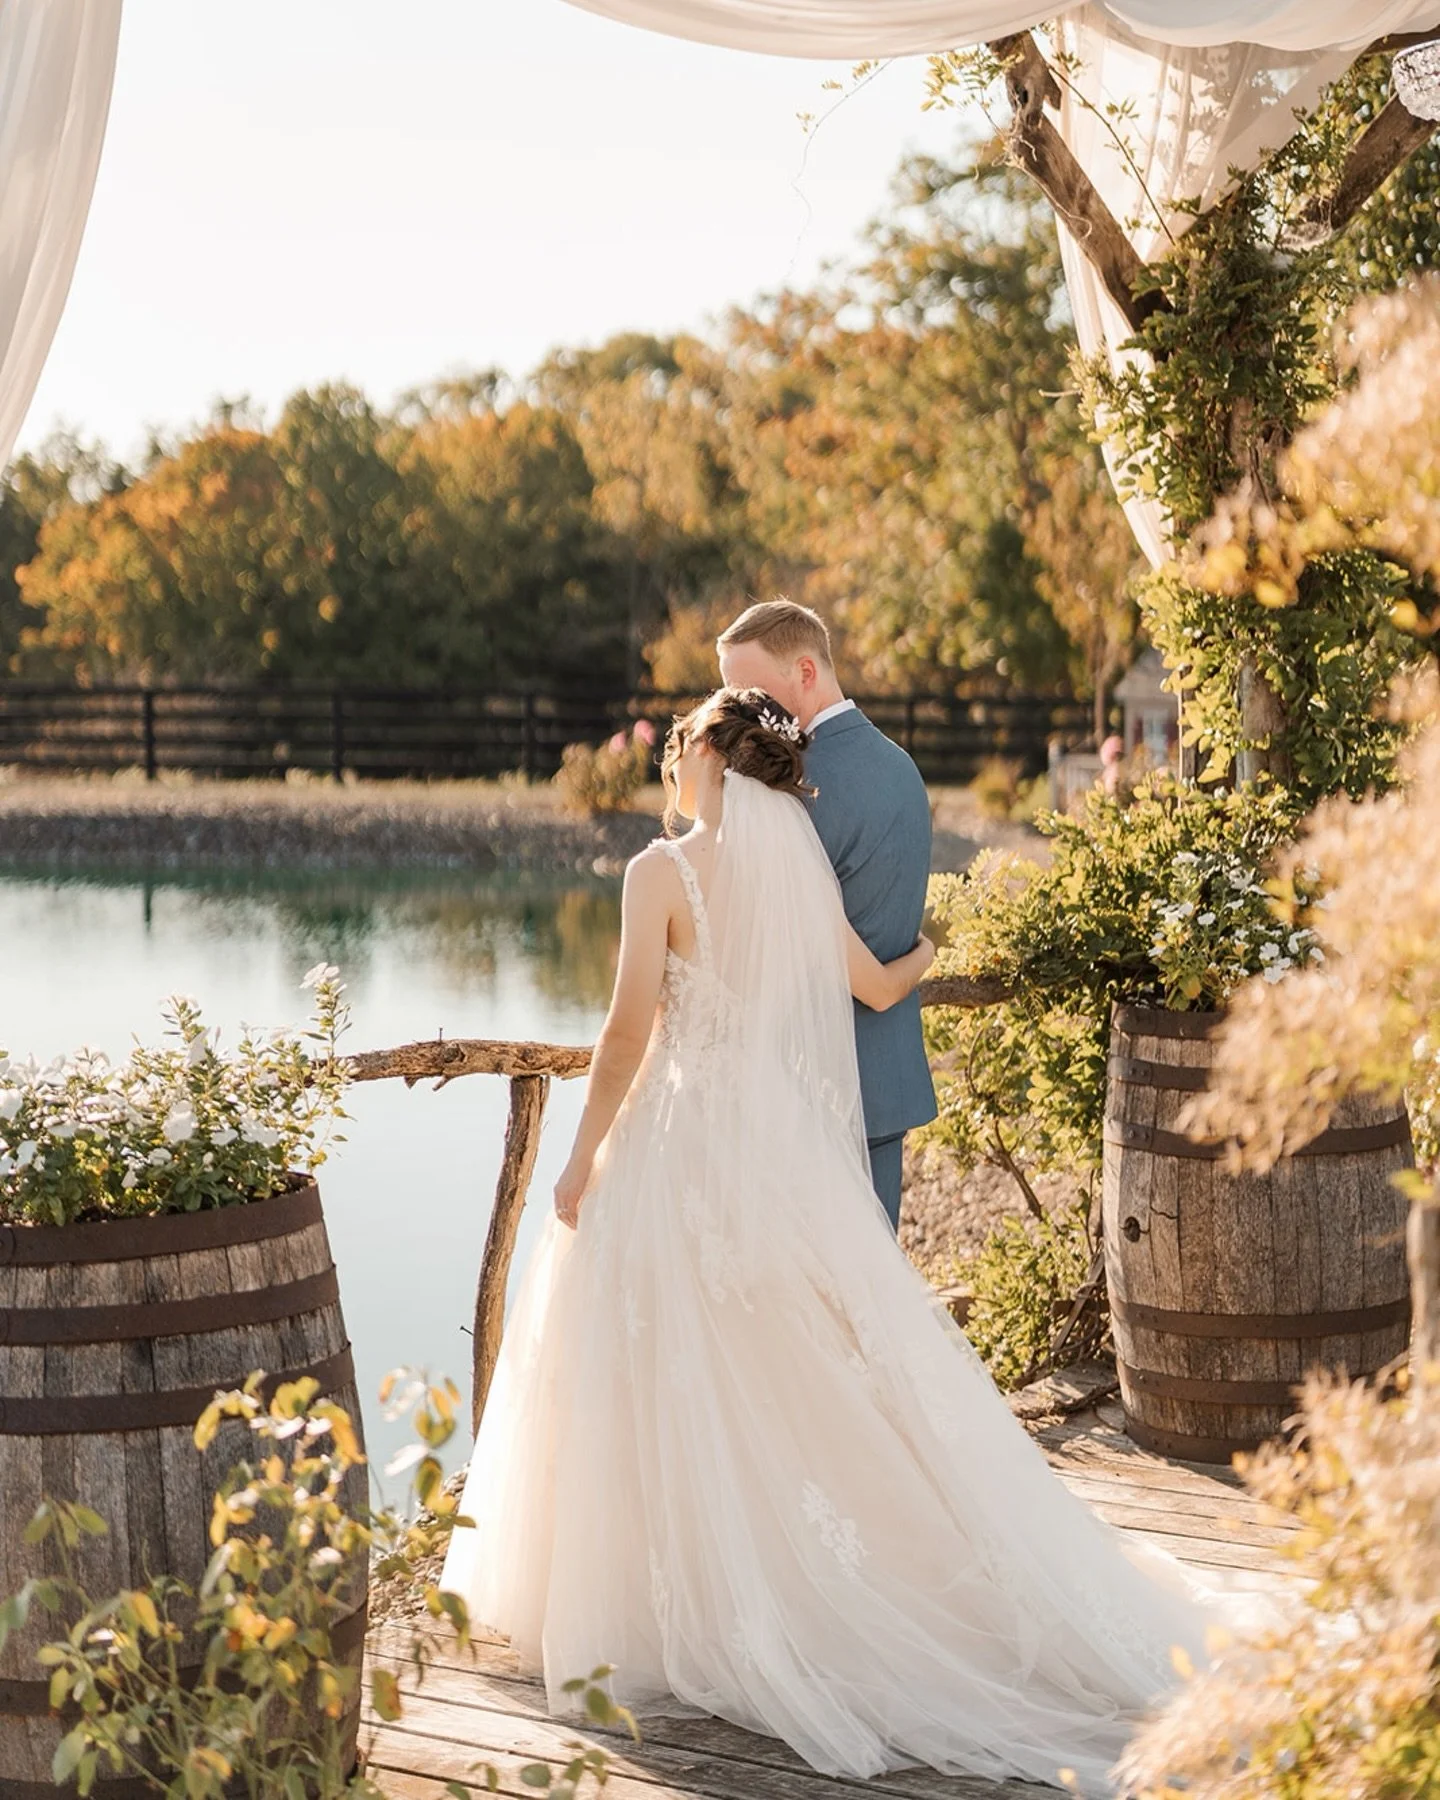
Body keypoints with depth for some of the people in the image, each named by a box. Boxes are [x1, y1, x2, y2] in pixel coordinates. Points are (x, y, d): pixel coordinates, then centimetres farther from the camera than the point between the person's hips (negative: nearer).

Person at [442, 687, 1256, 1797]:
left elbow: (630, 1028, -14)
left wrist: (586, 1154, -5)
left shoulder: (665, 870, -11)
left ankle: (697, 1610, 9)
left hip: (683, 1144, -6)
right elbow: (878, 986, 17)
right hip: (789, 1150, 6)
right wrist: (925, 956, 40)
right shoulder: (800, 867, 6)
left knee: (684, 1384, 3)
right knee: (816, 1372, 12)